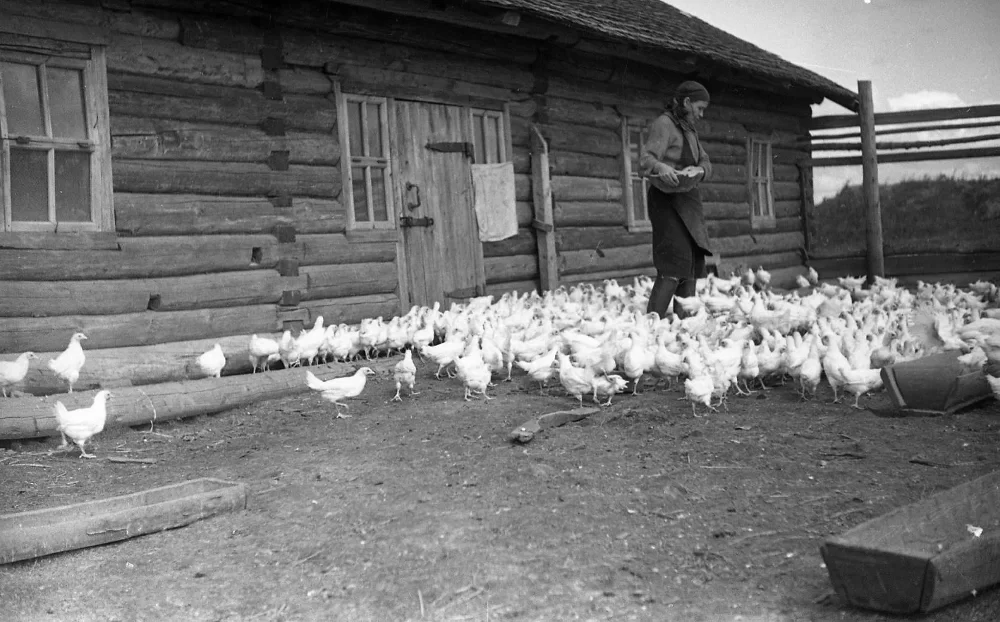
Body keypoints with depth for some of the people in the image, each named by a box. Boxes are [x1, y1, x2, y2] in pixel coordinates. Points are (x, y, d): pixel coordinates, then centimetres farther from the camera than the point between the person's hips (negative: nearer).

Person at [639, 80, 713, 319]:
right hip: (668, 200, -9)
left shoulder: (690, 130, 20)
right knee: (674, 265, -20)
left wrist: (699, 169, -10)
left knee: (693, 264, 6)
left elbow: (705, 162, 14)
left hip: (687, 201, 9)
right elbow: (646, 159, -19)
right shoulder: (663, 124, -7)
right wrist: (661, 167, -41)